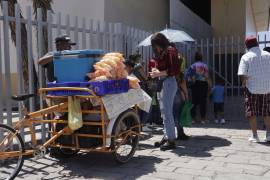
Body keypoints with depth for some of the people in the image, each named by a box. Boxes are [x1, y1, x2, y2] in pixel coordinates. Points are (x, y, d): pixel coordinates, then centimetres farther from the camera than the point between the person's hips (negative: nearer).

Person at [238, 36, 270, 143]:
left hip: (252, 89, -3)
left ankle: (254, 136, 9)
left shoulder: (246, 57, -7)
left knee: (252, 113, 6)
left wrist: (244, 83, 3)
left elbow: (242, 74, -14)